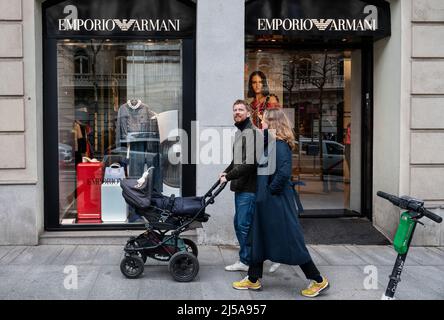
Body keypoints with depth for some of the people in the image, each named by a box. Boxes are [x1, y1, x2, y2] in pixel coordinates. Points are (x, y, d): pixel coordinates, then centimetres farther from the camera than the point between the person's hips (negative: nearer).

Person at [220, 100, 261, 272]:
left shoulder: (252, 133, -15)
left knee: (244, 225, -4)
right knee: (239, 224, 15)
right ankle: (244, 260, 26)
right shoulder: (239, 132, 17)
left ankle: (246, 261, 8)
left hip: (249, 188, -10)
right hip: (241, 187, 10)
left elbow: (249, 164, -22)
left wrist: (229, 177, -16)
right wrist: (226, 171, 9)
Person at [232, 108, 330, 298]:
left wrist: (272, 190, -18)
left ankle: (318, 281, 10)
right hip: (266, 202, 10)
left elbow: (284, 172, -29)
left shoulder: (280, 145, -19)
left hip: (277, 202, -10)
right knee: (259, 238, 15)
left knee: (290, 240, -2)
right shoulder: (271, 144, 11)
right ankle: (253, 280, 27)